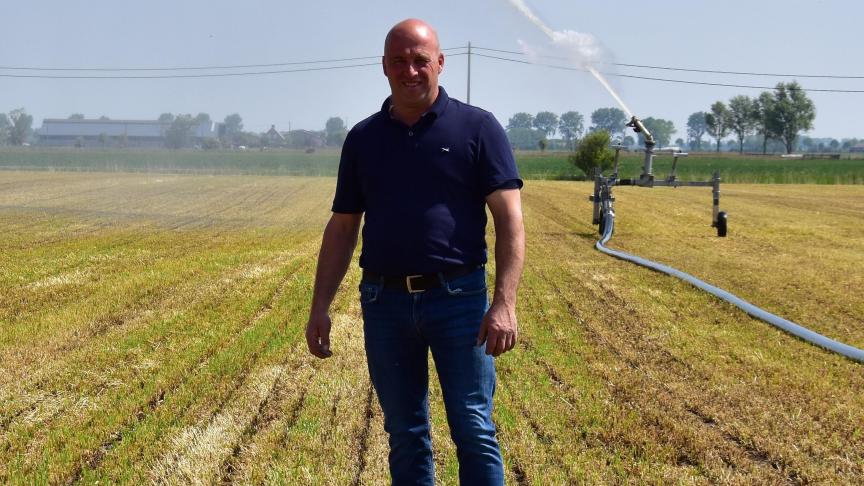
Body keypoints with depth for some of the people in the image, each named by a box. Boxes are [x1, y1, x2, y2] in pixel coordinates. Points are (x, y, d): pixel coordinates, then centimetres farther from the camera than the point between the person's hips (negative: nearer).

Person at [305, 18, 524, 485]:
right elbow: (341, 229, 12)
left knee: (474, 430, 0)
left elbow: (509, 218, -7)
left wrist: (505, 302, -17)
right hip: (385, 303, 3)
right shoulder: (362, 138, 9)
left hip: (459, 298, -3)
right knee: (405, 434, 12)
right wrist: (320, 306, 5)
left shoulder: (477, 127, -1)